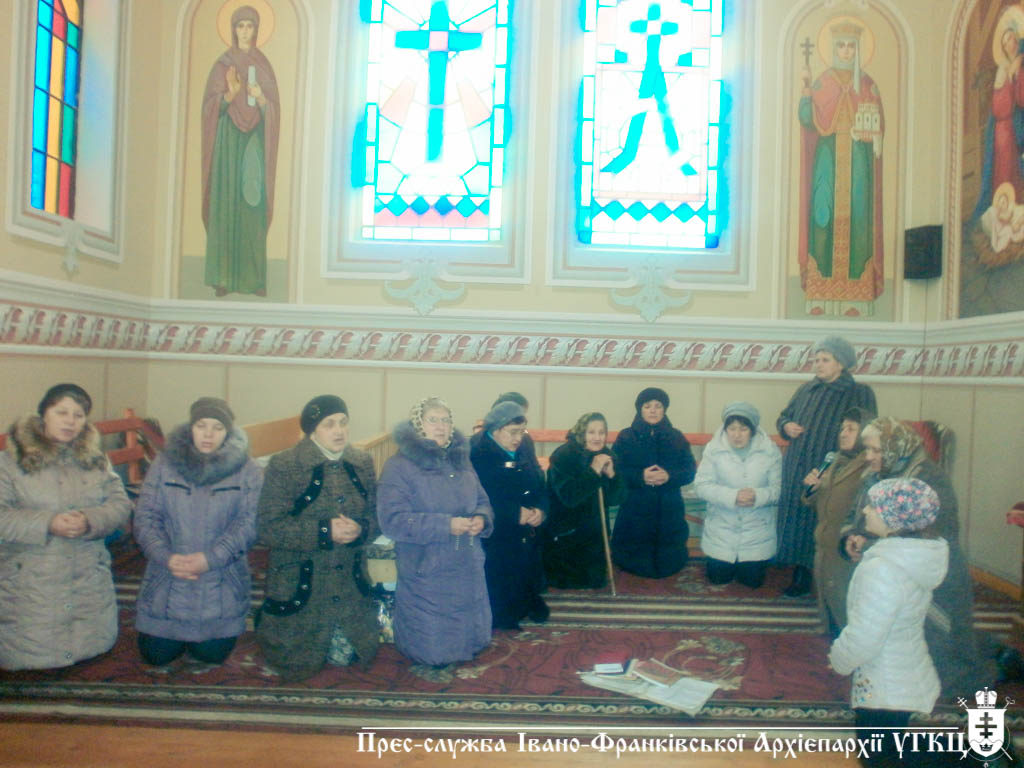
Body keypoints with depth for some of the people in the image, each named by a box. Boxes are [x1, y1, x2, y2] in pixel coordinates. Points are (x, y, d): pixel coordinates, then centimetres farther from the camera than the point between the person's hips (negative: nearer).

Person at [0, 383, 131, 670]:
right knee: (29, 655, 1)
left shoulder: (96, 458, 7)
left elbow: (120, 503, 1)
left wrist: (90, 520, -19)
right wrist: (47, 524, -24)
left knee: (97, 645, 7)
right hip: (30, 580, -3)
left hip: (88, 580, 4)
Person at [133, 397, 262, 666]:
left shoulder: (247, 471, -6)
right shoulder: (164, 464, -1)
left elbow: (249, 523, -12)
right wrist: (166, 557, -19)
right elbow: (145, 516, -4)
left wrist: (210, 558, -24)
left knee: (211, 655, 7)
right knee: (156, 656, 9)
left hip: (221, 590, -1)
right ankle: (176, 634, 42)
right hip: (166, 586, 1)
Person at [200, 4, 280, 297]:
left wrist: (260, 97, -18)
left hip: (255, 140, 2)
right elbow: (211, 106, -4)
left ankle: (254, 276, 3)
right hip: (229, 139, -2)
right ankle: (223, 276, -2)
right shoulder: (222, 64, 4)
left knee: (254, 205, -1)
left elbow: (273, 109, 3)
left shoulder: (264, 66, 11)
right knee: (225, 202, -6)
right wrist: (230, 93, -23)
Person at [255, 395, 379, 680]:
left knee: (345, 656, 5)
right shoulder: (284, 465, -11)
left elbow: (377, 515, 5)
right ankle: (267, 623, 35)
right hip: (299, 586, -3)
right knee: (298, 663, 5)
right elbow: (267, 527, -17)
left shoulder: (362, 463, 3)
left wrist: (360, 529, -19)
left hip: (349, 587, 4)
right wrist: (324, 531, -25)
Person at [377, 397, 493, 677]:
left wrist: (481, 519, -10)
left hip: (467, 570, 6)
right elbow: (392, 519, -19)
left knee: (467, 636, 19)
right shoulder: (399, 466, -11)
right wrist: (445, 525, -25)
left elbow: (482, 502, 15)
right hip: (426, 572, -6)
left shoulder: (461, 460, 9)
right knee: (431, 645, 7)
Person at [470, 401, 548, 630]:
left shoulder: (524, 453, 9)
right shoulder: (477, 455, -15)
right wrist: (516, 514, -24)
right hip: (495, 541, -7)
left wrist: (540, 510, -10)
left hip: (525, 539, 7)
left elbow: (540, 487, 11)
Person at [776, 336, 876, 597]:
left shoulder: (860, 394, -1)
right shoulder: (806, 390, 12)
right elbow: (784, 417, 24)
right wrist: (786, 426, -1)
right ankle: (801, 575, 18)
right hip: (797, 472, 4)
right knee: (798, 521, 6)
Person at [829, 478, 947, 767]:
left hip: (884, 687, -9)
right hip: (909, 676, 9)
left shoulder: (883, 571, -31)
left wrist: (839, 659, -9)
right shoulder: (917, 556, -2)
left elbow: (863, 639, -25)